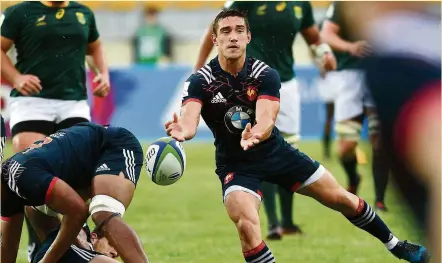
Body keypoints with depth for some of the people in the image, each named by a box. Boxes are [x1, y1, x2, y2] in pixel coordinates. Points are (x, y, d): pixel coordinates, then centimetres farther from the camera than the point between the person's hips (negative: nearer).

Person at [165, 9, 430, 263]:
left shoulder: (266, 75, -15)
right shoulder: (200, 82, -17)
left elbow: (266, 118, -32)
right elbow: (189, 119, -34)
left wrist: (255, 134, -57)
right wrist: (183, 131, -60)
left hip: (275, 150, 2)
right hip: (236, 164, -2)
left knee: (342, 199, 6)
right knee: (247, 225, -28)